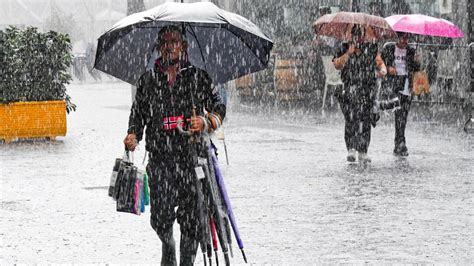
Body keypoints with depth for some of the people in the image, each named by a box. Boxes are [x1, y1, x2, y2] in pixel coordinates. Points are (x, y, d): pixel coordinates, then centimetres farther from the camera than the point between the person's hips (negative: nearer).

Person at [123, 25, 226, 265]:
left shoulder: (198, 76, 7)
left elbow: (218, 108, 9)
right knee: (160, 217, -7)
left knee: (191, 218, -3)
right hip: (160, 158, 1)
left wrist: (206, 122, -11)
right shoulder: (148, 79, 11)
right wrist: (133, 135, 0)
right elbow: (138, 112, 17)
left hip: (191, 157, -1)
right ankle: (167, 246, 24)